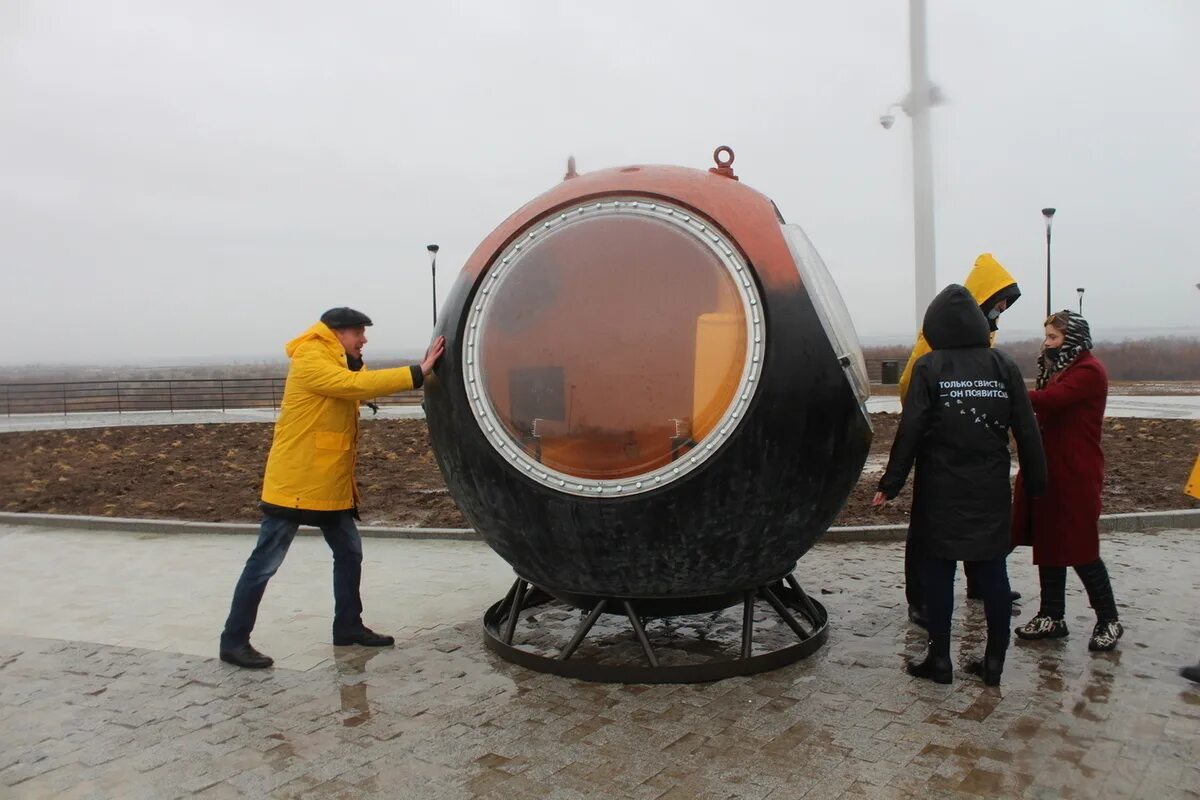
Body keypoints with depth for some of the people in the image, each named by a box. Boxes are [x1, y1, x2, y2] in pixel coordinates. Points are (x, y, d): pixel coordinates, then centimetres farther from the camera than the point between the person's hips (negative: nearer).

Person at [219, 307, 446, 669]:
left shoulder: (341, 365, 17)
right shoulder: (310, 360, -16)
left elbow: (361, 385, 8)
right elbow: (356, 385, -27)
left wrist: (422, 369, -6)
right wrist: (418, 373, -29)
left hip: (331, 485, 10)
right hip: (294, 485, -9)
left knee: (349, 553, 12)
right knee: (264, 563, -1)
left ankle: (348, 626, 24)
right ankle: (234, 640, 10)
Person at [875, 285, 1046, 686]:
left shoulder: (929, 367, -8)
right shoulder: (1003, 366, 3)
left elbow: (910, 432, -11)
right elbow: (1027, 431, 4)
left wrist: (890, 484, -6)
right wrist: (1035, 482, 13)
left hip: (941, 492, -3)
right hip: (991, 491, 4)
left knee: (938, 571, 6)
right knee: (992, 570, 11)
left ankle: (940, 659, 12)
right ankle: (994, 660, 18)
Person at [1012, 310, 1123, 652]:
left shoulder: (1089, 371, -13)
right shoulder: (1059, 368, 17)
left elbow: (1049, 400, -28)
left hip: (1075, 475, -9)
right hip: (1049, 469, 9)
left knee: (1080, 548, -1)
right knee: (1048, 543, 11)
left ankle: (1108, 620, 16)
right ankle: (1051, 617, 19)